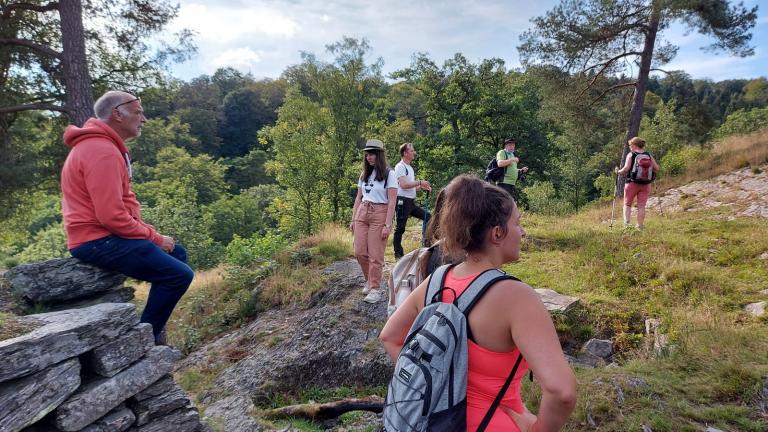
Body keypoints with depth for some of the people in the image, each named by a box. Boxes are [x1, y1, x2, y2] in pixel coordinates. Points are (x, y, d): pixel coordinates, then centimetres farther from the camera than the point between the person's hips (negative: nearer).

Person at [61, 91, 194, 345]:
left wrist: (148, 231, 5)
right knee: (179, 274, -15)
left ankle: (152, 327, 16)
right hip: (100, 241, -11)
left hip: (104, 236, 11)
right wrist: (155, 238, -14)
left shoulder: (104, 147, 16)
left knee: (177, 254, 16)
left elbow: (124, 202, 19)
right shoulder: (102, 152, -19)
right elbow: (112, 216, -26)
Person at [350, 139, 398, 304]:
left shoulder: (389, 174, -5)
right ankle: (369, 280, 27)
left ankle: (375, 288, 8)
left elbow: (392, 202, -10)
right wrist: (353, 219, 12)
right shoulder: (364, 174, 13)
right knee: (360, 253, 4)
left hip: (379, 215, -5)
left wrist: (387, 225, -15)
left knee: (375, 255, -3)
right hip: (362, 214, 6)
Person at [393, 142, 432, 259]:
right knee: (400, 228, -2)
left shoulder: (410, 168, 20)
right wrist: (420, 182, -20)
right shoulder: (400, 167, -10)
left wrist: (423, 187, 9)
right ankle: (398, 254, 5)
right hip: (402, 201, -9)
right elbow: (403, 185, -22)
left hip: (411, 201, 9)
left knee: (427, 217, 9)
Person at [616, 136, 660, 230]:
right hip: (645, 184, 3)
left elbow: (626, 168, -17)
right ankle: (640, 227, 6)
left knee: (627, 204, 9)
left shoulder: (631, 155, -7)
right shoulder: (648, 155, 5)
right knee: (641, 206, 6)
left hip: (632, 183, -3)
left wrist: (618, 172, 0)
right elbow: (657, 168, 2)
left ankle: (626, 224, -5)